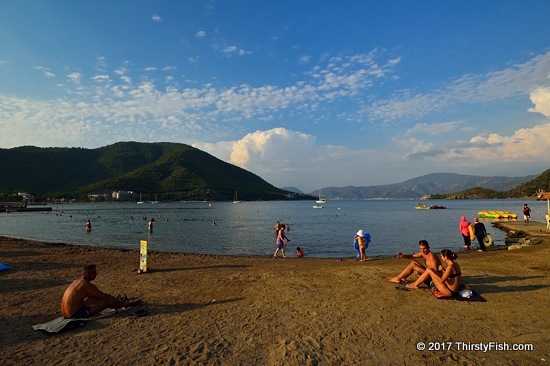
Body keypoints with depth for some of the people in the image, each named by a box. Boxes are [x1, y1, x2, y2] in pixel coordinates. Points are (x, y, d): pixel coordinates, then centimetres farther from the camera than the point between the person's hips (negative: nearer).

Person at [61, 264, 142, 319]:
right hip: (75, 314, -10)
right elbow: (105, 296, -12)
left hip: (66, 313, 10)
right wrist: (122, 302, 0)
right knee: (107, 302, -9)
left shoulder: (76, 281, 8)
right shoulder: (87, 285, -19)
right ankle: (129, 304, 11)